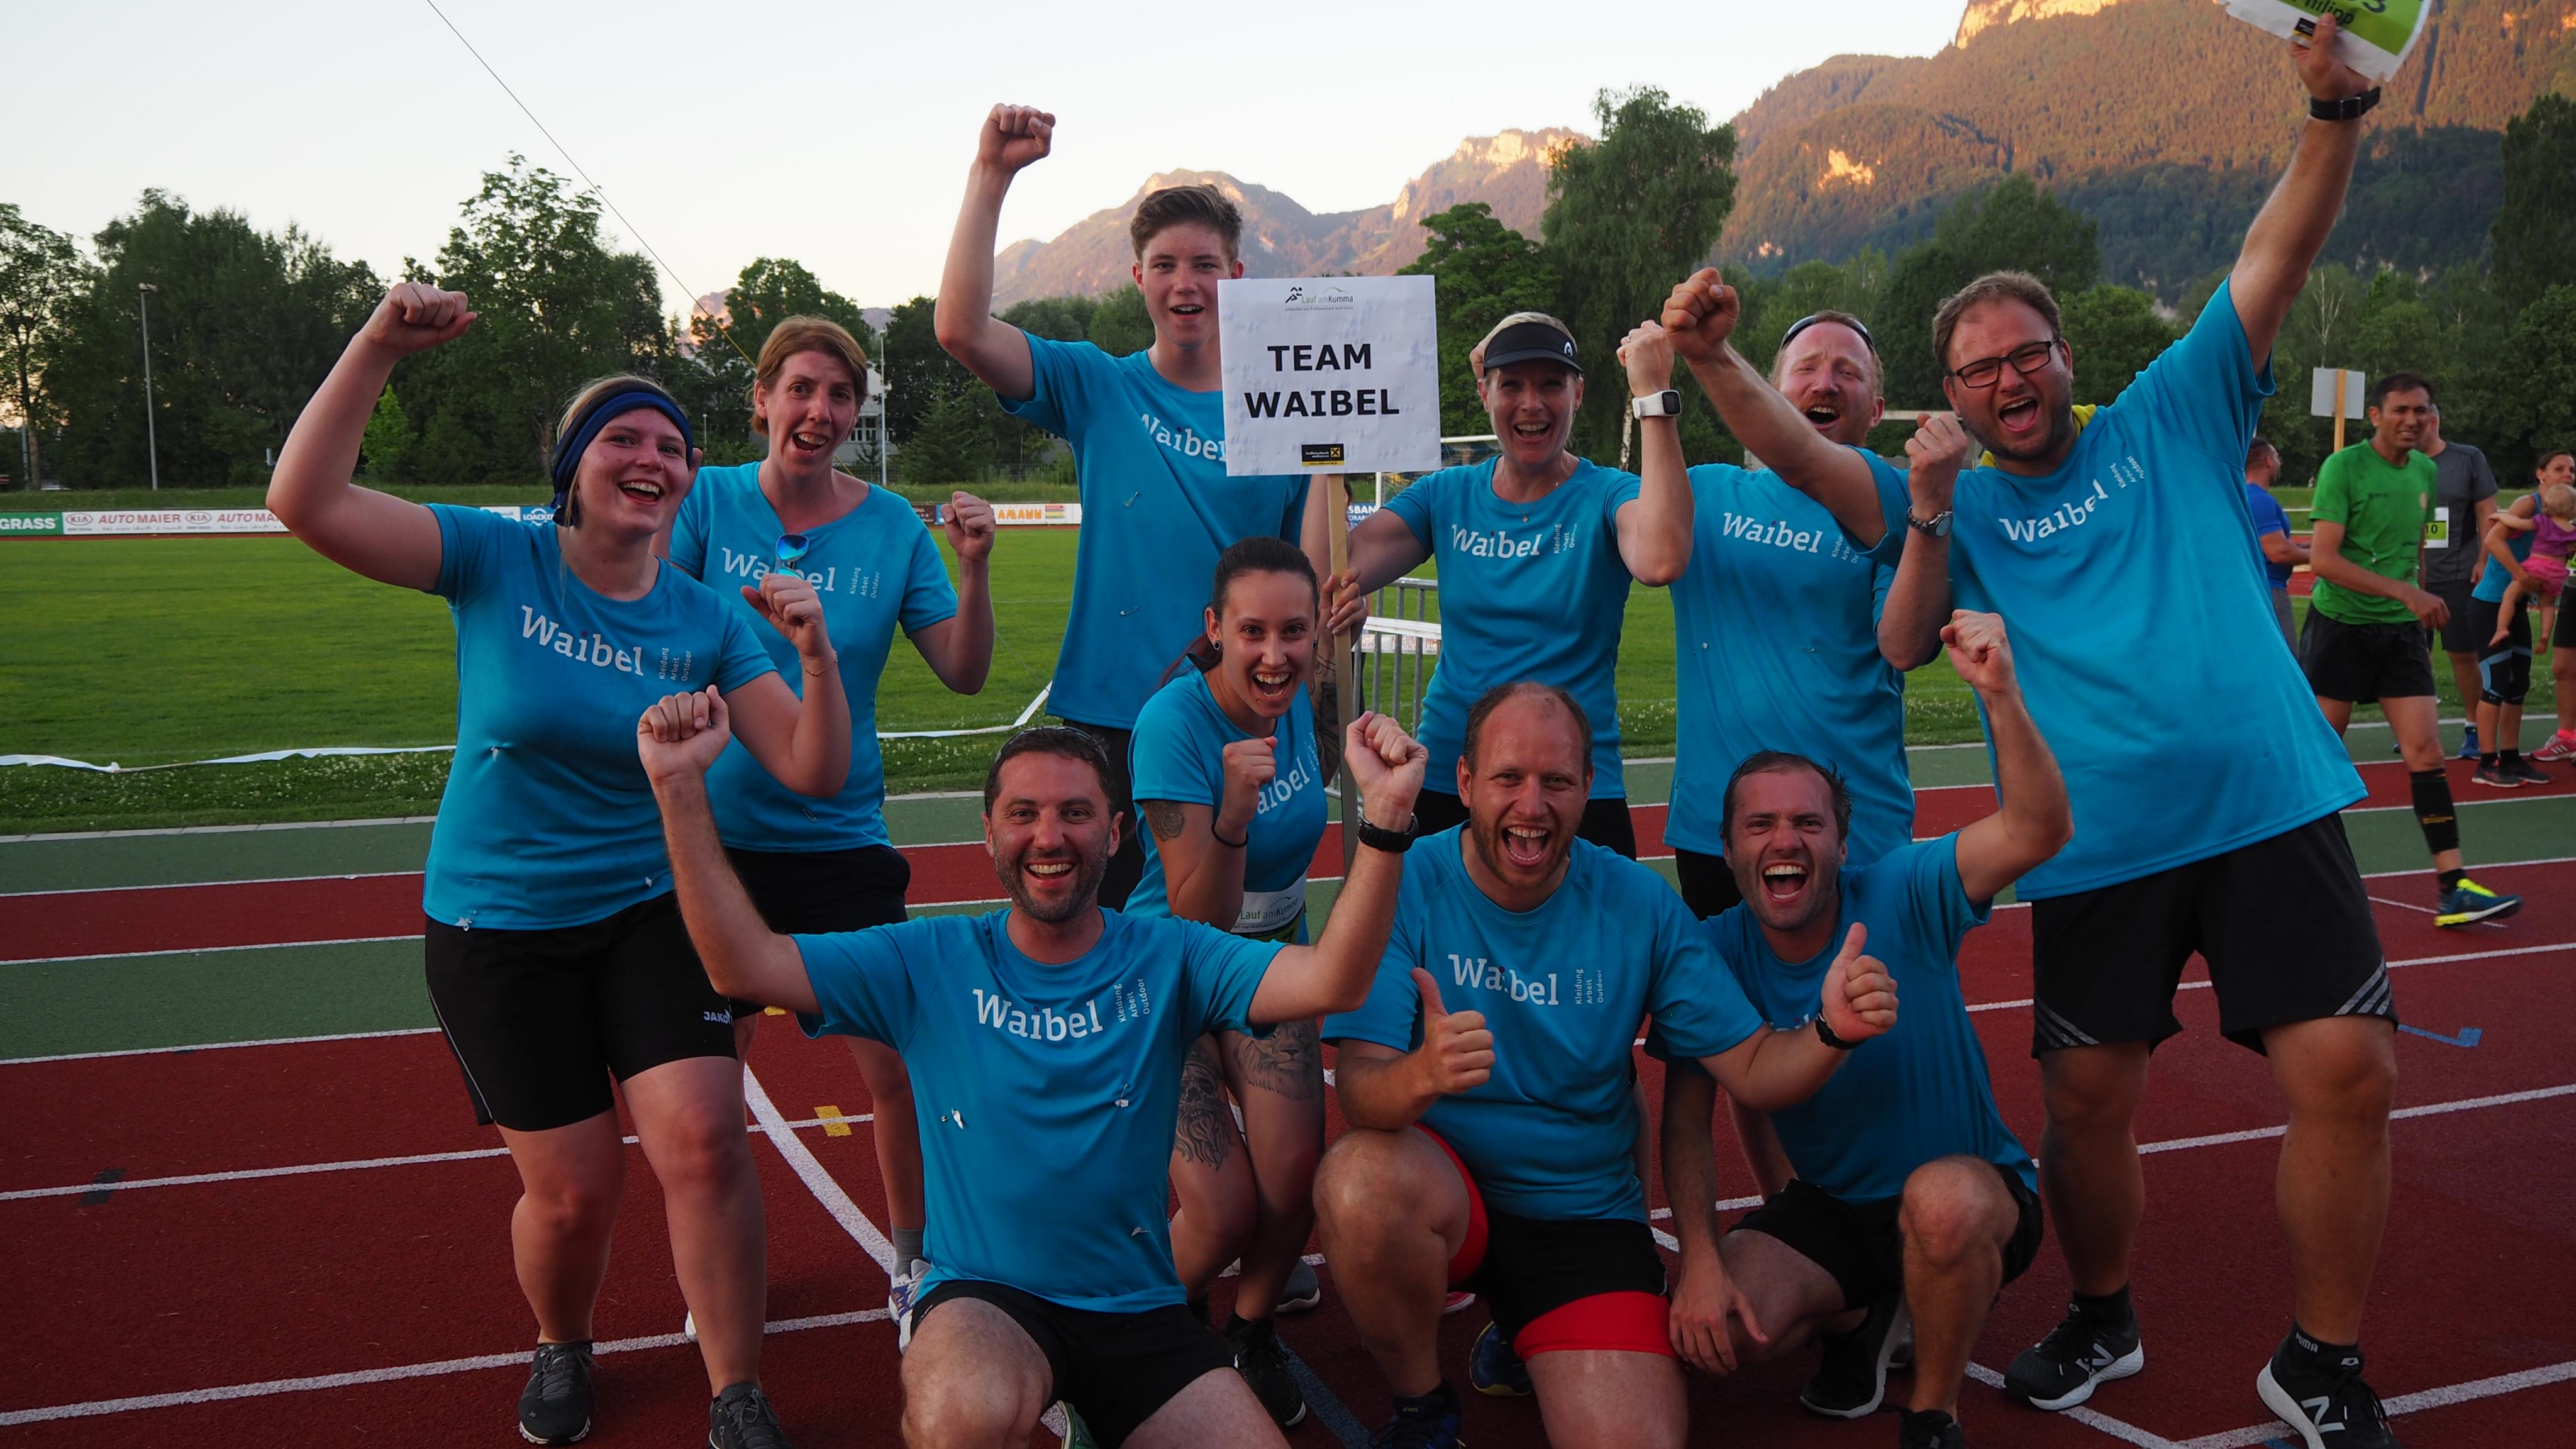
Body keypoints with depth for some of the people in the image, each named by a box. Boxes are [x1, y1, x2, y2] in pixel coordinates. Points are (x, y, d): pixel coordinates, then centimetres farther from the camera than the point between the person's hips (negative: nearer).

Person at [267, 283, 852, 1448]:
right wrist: (379, 349, -26)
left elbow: (812, 774, -9)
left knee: (703, 1142, -16)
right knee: (574, 1188, 2)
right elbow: (305, 501, -20)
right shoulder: (498, 561, -9)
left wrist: (815, 655, -25)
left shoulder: (709, 621, -4)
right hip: (498, 925, -1)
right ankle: (561, 1350, 37)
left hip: (653, 912, 1)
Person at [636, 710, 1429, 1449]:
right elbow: (746, 964, -10)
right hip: (983, 1298, -3)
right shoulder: (931, 964, -1)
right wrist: (681, 789, -20)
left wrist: (1387, 818, -30)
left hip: (1140, 1308, 3)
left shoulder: (1167, 959, -1)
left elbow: (1332, 981, -16)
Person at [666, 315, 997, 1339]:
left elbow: (964, 674, -1)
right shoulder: (710, 501, -2)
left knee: (894, 1067, -1)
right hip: (717, 829, 0)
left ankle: (911, 1264, 22)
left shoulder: (893, 525, 0)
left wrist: (974, 571, -16)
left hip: (842, 835, 0)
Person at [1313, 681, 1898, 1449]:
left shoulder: (1638, 903, -5)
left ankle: (1527, 1336, 18)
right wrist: (1421, 1074, -45)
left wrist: (1830, 1030, -26)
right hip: (1440, 1182, -1)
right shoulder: (1407, 886, -13)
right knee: (1358, 1181, -35)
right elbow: (1359, 1085, -21)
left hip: (1586, 1217, 2)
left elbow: (1750, 1069, -4)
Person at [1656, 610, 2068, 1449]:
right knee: (1710, 1332, -24)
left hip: (1973, 1192, -2)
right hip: (1826, 1208, 3)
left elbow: (2039, 830, -32)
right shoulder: (1716, 954, -9)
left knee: (1940, 1197, -39)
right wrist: (1700, 1260, -23)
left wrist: (1999, 694, -48)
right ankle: (1860, 1314, 12)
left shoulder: (1900, 897, -16)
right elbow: (1686, 1124, -8)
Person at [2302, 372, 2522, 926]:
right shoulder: (2343, 467, -12)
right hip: (2339, 626, -5)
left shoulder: (2426, 472, 8)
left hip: (2400, 630, 5)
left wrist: (2418, 616, 20)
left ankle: (2453, 889, -7)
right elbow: (2323, 560, -19)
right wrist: (2406, 592, -25)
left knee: (2426, 753, -4)